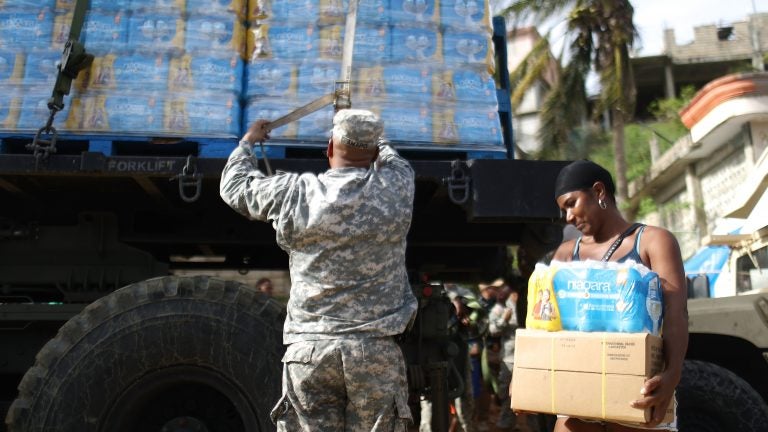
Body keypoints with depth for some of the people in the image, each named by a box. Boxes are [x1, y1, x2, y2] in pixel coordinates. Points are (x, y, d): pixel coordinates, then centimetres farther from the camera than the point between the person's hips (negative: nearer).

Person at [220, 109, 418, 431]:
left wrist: (248, 141, 36)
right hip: (376, 350, 0)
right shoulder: (395, 187, 1)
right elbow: (391, 158, 26)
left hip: (308, 348, 1)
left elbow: (235, 186, 18)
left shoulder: (295, 193, 0)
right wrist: (369, 139, 45)